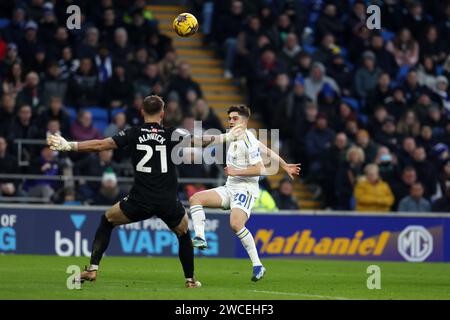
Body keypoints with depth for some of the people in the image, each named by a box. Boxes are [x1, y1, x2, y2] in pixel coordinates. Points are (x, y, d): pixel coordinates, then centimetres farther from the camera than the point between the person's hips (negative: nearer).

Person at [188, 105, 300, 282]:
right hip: (229, 188, 10)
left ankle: (258, 265, -23)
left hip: (245, 189, -10)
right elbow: (267, 150, 21)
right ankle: (200, 238, -18)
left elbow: (261, 169, -20)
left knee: (236, 224, -30)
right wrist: (285, 166, 29)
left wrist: (235, 172, -19)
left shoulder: (248, 141, -15)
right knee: (195, 199, -6)